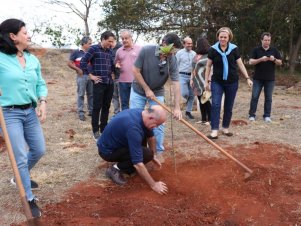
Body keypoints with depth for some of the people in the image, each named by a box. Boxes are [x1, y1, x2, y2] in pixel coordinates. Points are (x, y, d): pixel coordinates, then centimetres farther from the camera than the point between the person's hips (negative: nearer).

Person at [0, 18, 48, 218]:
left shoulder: (33, 59, 5)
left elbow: (40, 84, 10)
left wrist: (42, 102, -6)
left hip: (30, 112, 6)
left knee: (39, 150, 16)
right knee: (21, 158, 0)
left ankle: (21, 178, 45)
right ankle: (29, 199, 19)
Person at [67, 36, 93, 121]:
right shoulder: (76, 52, -2)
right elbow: (69, 63, -3)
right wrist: (78, 69, -11)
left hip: (91, 75, 5)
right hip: (82, 76, -4)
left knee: (91, 94, 10)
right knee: (81, 94, -1)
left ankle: (91, 111, 21)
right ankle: (81, 113, 5)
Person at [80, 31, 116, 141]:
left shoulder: (110, 51, 13)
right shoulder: (93, 48, -5)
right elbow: (83, 62, -11)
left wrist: (112, 72, 6)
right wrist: (91, 76, -10)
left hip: (110, 83, 6)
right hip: (99, 83, -6)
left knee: (106, 107, 11)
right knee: (97, 107, 0)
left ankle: (103, 129, 22)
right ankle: (95, 130, 11)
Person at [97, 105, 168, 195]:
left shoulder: (142, 113, -7)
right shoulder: (133, 127, -35)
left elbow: (151, 137, 13)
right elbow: (138, 163, -34)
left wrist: (153, 156, 19)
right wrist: (153, 185, -26)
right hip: (108, 150, -9)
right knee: (146, 154, -21)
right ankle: (116, 169, -6)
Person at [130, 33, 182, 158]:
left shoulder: (172, 60, -17)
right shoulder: (146, 50, -22)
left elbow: (176, 83, -19)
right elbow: (136, 71, -16)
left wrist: (177, 107, -24)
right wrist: (147, 89, -16)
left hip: (157, 93, 1)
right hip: (138, 91, -1)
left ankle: (158, 151, 17)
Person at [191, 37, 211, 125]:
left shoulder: (207, 56, -9)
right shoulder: (196, 56, 14)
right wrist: (191, 79, 15)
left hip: (204, 82, -7)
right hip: (197, 82, 7)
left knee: (206, 101, -4)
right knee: (200, 101, 10)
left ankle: (210, 119, 7)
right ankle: (203, 119, 18)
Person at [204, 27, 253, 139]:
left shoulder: (234, 49, -2)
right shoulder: (213, 49, -3)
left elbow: (240, 64, 4)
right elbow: (208, 66, 4)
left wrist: (247, 78, 0)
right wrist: (207, 81, 3)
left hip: (232, 82, 1)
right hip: (217, 82, -1)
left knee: (228, 107, 9)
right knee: (215, 105, -11)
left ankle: (225, 128, 22)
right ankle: (214, 131, -10)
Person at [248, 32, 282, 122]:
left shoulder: (274, 50, 6)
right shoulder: (256, 50, 1)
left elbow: (280, 62, 7)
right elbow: (251, 62, -6)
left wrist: (274, 59, -14)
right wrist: (261, 59, -21)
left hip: (270, 79, 2)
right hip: (258, 78, -1)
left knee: (268, 98, 5)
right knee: (254, 97, 0)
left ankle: (267, 116, 13)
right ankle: (252, 115, 8)